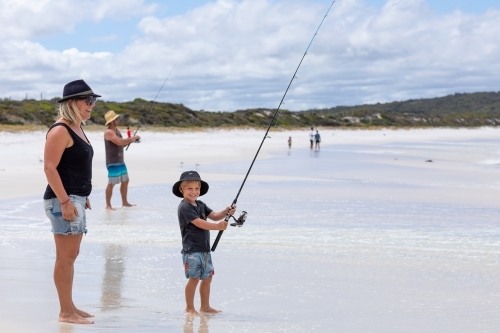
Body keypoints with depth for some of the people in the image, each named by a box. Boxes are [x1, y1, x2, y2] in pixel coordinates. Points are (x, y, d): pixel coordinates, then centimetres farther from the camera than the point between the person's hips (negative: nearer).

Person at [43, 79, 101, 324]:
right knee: (65, 258, -6)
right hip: (63, 200, -10)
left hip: (76, 199, 10)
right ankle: (66, 312, -1)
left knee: (71, 256, 14)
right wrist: (65, 201, -23)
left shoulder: (77, 130, 16)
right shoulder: (60, 130, -13)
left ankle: (69, 307, 22)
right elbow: (50, 168, -19)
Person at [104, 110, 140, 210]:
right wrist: (132, 138, -15)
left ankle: (125, 202, 24)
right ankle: (108, 205, -3)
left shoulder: (116, 131, 15)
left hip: (120, 161, 10)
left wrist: (130, 140, 6)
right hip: (113, 162, -10)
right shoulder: (109, 132, -15)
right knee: (111, 183, -8)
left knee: (125, 181, 14)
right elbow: (120, 142, -26)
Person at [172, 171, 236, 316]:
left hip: (204, 248, 8)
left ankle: (205, 306, 24)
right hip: (192, 250, -8)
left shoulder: (200, 205, 14)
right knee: (194, 278, -4)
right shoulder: (184, 207, -13)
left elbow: (214, 216, 6)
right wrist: (217, 226, -30)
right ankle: (189, 308, 8)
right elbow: (199, 223, -22)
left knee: (207, 277, 12)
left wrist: (226, 212, -14)